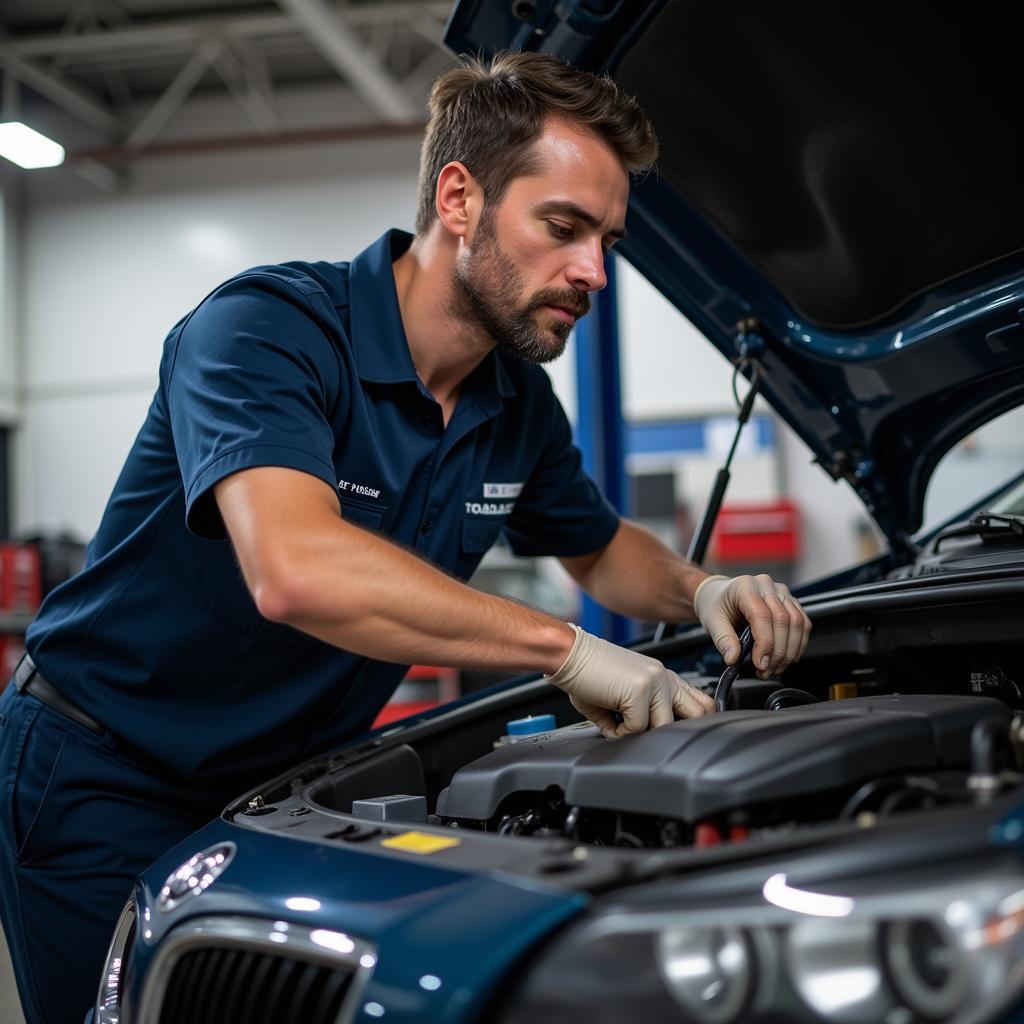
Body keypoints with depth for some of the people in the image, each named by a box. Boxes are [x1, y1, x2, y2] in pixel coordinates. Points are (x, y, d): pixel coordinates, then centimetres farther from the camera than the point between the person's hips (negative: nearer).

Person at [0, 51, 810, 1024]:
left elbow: (601, 548, 18)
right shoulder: (262, 325, -25)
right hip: (102, 785, -6)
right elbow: (297, 571, -43)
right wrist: (565, 649, -37)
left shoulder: (519, 402, -1)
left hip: (289, 779, 7)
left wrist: (702, 591, -5)